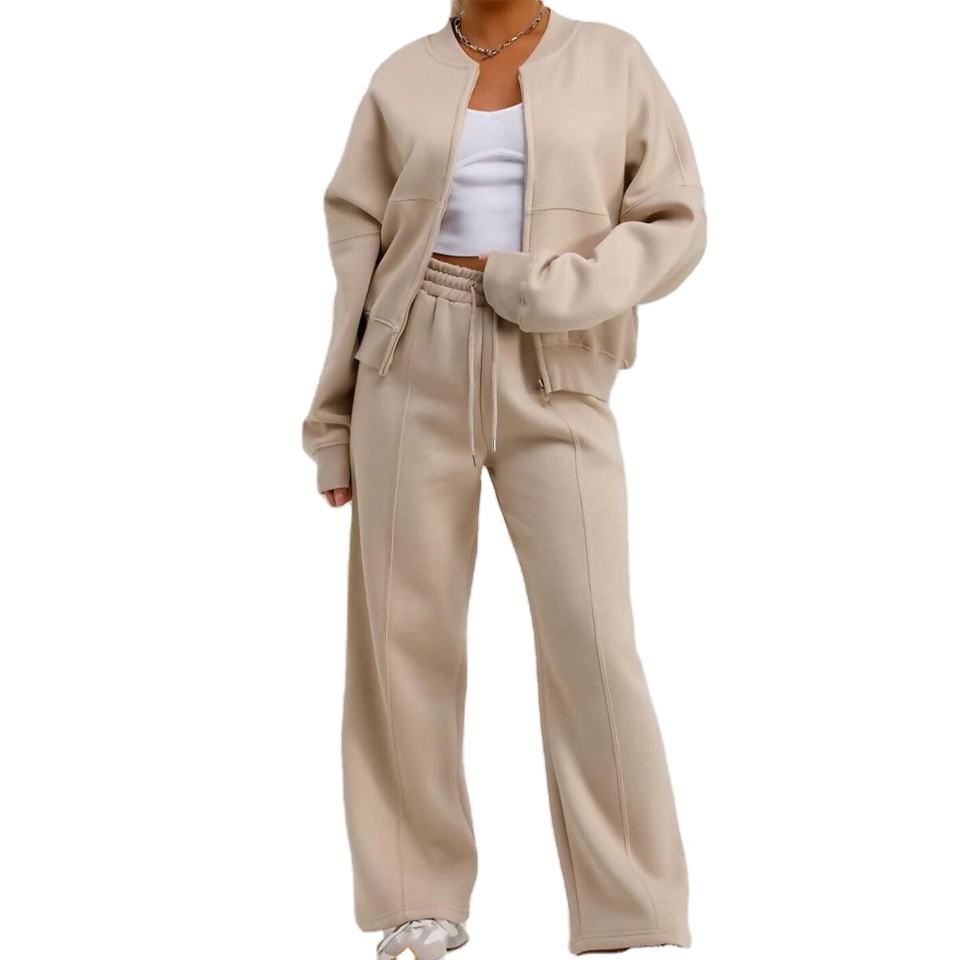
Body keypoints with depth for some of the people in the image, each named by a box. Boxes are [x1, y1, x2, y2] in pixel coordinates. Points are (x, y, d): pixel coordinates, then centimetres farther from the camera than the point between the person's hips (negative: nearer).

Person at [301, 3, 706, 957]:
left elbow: (672, 225, 0)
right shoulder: (402, 80, 7)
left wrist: (553, 292, -15)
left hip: (552, 385, -1)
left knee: (592, 647, -9)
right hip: (417, 374, 2)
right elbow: (357, 251, 7)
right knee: (405, 635, 1)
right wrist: (335, 421, 4)